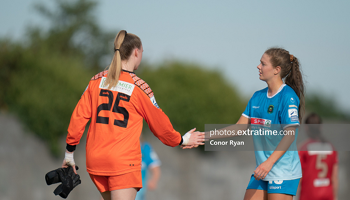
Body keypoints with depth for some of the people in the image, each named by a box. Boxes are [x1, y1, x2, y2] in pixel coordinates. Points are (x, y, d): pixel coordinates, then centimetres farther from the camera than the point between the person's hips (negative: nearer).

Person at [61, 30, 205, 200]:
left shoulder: (97, 81, 5)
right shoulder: (140, 88, -6)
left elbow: (79, 116, 5)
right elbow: (159, 123, 5)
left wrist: (69, 153, 14)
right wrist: (181, 140, 23)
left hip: (94, 160, 5)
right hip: (124, 161, -5)